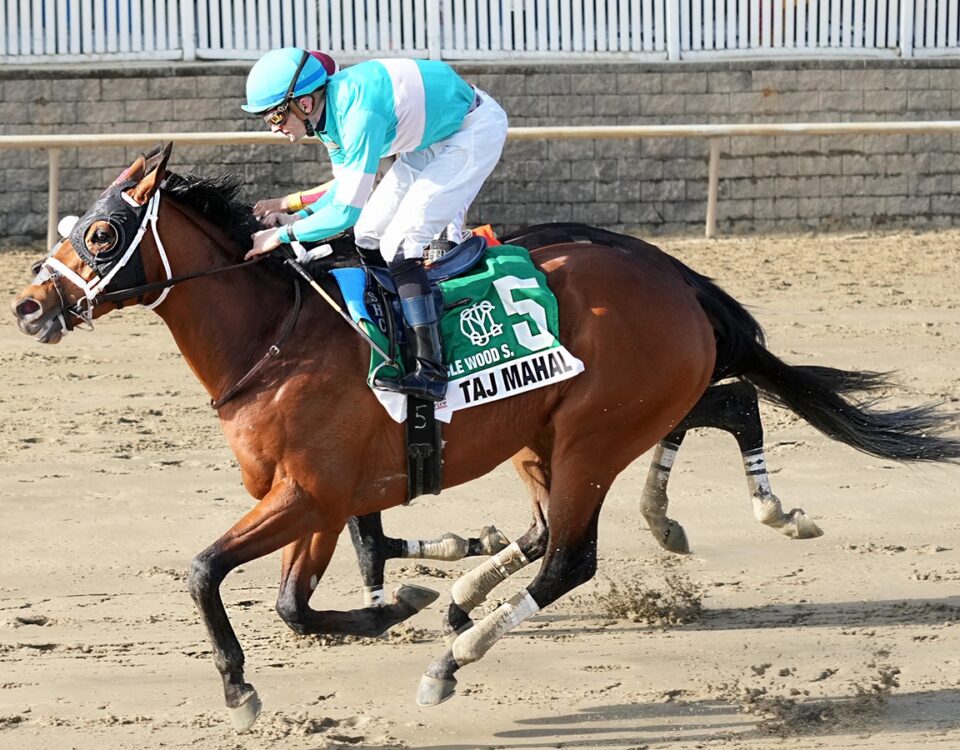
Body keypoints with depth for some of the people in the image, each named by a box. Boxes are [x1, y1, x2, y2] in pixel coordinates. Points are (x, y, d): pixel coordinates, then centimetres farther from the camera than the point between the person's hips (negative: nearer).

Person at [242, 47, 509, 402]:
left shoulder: (359, 115, -34)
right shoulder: (331, 109, -5)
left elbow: (346, 211, -32)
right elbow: (348, 185, 9)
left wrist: (283, 235, -22)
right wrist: (301, 216, -5)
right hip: (438, 133, 10)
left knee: (399, 244, -18)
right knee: (369, 234, 10)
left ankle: (430, 372, -23)